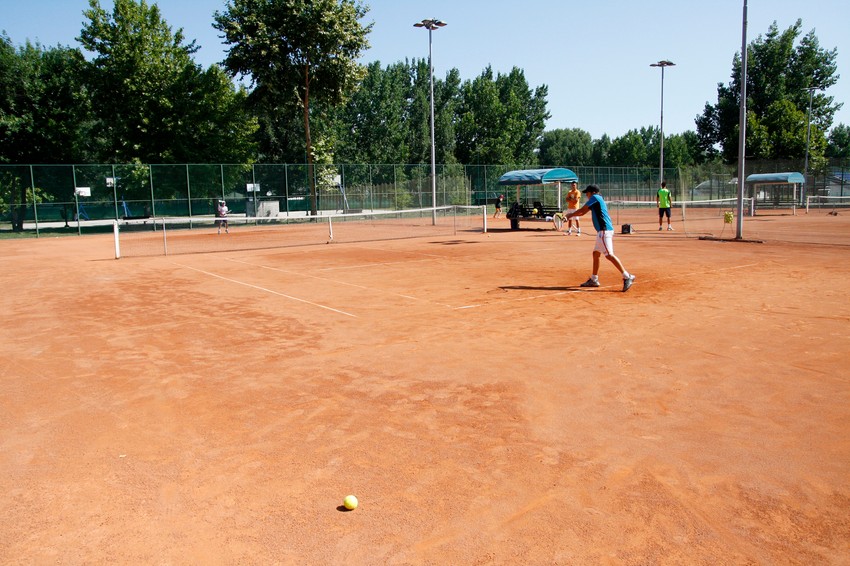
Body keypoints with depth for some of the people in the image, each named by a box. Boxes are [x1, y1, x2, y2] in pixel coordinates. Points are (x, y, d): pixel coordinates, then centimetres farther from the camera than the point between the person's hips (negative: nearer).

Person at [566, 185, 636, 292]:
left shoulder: (595, 197, -4)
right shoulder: (598, 200, 23)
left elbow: (581, 210, 0)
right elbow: (582, 213, 29)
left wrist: (570, 215, 13)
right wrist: (571, 215, 23)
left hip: (604, 230, -11)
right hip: (602, 231, 11)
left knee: (609, 255, -16)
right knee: (595, 254, 16)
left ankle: (627, 277, -20)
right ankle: (594, 280, 23)